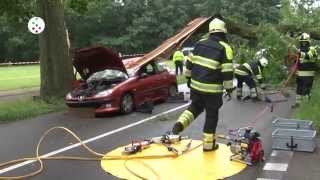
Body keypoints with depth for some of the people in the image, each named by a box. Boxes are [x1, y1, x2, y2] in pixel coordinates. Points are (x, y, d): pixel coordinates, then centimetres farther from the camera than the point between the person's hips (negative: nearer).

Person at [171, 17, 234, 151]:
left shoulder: (200, 43, 7)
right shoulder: (225, 48, -8)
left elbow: (190, 63, 12)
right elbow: (227, 71, -11)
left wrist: (189, 78, 23)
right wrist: (229, 87, 0)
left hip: (196, 85, 5)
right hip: (212, 89, -5)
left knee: (196, 106, 27)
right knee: (212, 115, 9)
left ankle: (180, 123, 4)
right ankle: (208, 144, 17)